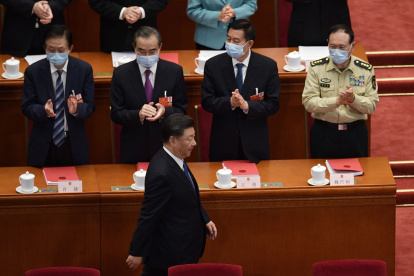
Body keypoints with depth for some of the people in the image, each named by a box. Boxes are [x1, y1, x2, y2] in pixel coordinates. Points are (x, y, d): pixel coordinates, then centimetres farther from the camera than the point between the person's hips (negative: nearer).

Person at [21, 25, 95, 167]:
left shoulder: (84, 69, -3)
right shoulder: (33, 72, -4)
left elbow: (90, 106, -3)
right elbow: (27, 107, -4)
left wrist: (76, 109, -26)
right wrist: (44, 111, -25)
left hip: (74, 145, 0)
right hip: (43, 146, 0)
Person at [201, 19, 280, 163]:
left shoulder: (268, 66, -4)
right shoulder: (213, 65, -2)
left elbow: (273, 105, -5)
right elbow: (206, 102, -4)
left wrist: (247, 106, -22)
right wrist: (230, 103, -22)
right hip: (223, 142, 0)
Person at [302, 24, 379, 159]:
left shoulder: (365, 70, 0)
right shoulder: (316, 68, -2)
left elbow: (372, 105, -1)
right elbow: (308, 102, -10)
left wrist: (353, 99, -21)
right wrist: (336, 101, -23)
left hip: (355, 133, 1)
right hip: (323, 134, -1)